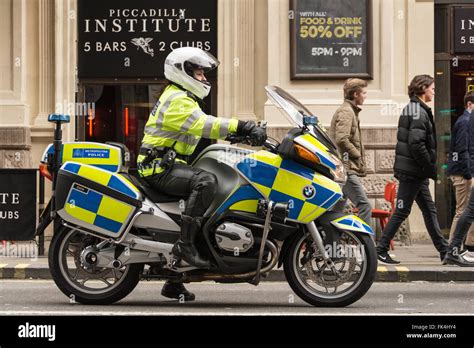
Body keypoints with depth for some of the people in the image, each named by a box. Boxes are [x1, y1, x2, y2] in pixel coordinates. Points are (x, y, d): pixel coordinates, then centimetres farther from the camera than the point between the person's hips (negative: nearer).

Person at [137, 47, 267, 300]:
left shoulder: (184, 99, 24)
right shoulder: (177, 99, -11)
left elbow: (205, 128, 18)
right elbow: (202, 124, -27)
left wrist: (246, 131, 7)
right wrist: (240, 127, -34)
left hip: (169, 165, 11)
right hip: (160, 167, -11)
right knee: (206, 181, -33)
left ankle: (174, 281, 20)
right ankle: (185, 243, -33)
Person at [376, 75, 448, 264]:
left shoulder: (412, 109, 16)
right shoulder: (419, 112, -15)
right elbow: (416, 144, -24)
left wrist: (429, 168, 16)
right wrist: (431, 168, -17)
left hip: (416, 172, 10)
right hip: (413, 170, -10)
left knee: (429, 211, 11)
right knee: (401, 211, -5)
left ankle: (444, 250, 15)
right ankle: (381, 249, 0)